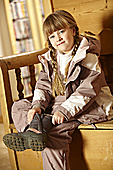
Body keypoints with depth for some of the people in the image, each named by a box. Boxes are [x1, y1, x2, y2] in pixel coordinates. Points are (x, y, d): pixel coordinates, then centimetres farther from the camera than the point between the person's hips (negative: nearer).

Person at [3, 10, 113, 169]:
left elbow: (88, 91, -19)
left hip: (87, 106, -7)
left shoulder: (88, 58, -9)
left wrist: (65, 111, -29)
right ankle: (35, 130, -35)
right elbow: (43, 86, 5)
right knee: (18, 106, -12)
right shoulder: (50, 60, 12)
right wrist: (38, 105, -17)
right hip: (56, 104, 7)